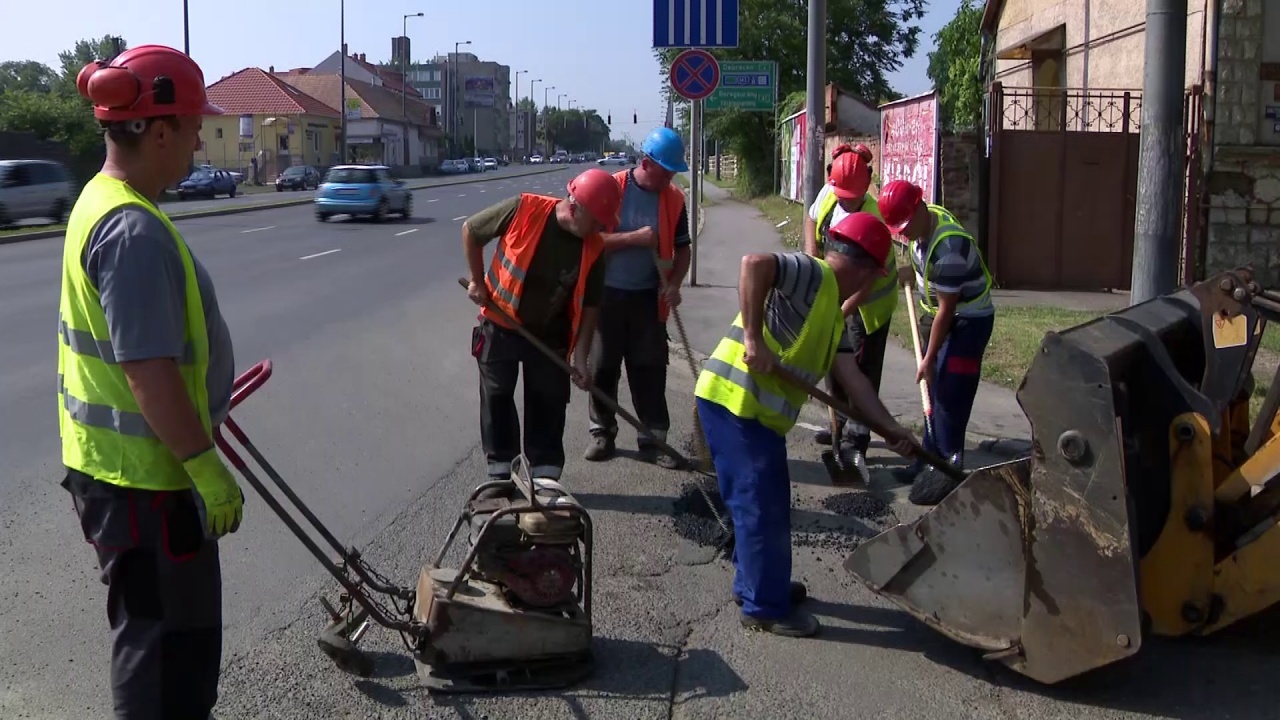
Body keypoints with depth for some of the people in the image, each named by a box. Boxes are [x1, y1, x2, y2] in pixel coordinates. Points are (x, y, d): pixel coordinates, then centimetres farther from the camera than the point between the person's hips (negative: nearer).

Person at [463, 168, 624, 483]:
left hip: (550, 335, 2)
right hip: (501, 326, -2)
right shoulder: (523, 210, -23)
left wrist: (580, 356, -9)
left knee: (549, 404, 5)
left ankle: (545, 475, 17)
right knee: (497, 398, 6)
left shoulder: (593, 248, -14)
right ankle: (500, 472, 20)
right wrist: (478, 282, -4)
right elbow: (470, 229, -8)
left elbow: (590, 306, -6)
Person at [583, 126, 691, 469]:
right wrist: (634, 238, -22)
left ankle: (653, 439, 12)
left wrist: (674, 284, -10)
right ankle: (602, 432, 22)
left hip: (648, 297, 2)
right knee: (604, 366, 8)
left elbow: (682, 248, 7)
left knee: (650, 369, 4)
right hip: (607, 293, -2)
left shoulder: (674, 198, 0)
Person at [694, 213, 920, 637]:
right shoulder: (813, 275, -9)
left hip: (756, 410, 10)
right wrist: (754, 339, -26)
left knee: (766, 501, 22)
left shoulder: (834, 314, 20)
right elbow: (755, 264, -26)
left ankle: (755, 583, 38)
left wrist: (891, 429, 8)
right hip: (734, 400, -10)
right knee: (762, 505, -1)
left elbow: (851, 377, 14)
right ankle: (766, 607, 11)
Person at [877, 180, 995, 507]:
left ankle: (948, 469, -1)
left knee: (950, 396, -8)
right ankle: (932, 457, 25)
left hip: (968, 320, -9)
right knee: (934, 391, 14)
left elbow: (947, 309, -25)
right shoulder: (925, 221, -6)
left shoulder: (948, 248, -32)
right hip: (941, 314, 9)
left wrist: (928, 359, -19)